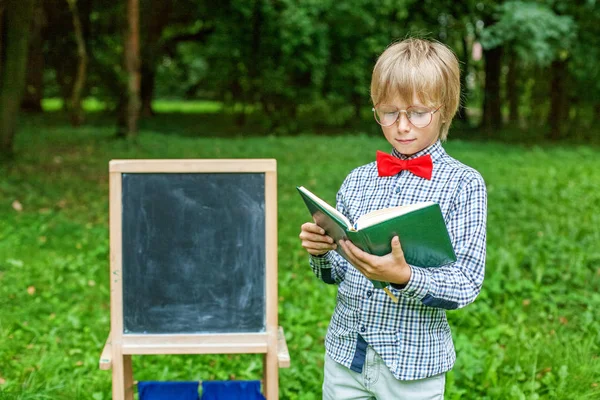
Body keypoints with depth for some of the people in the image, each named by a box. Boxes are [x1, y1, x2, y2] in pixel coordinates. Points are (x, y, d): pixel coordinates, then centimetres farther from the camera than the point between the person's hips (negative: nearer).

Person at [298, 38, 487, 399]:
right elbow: (337, 274, 11)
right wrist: (321, 253, -10)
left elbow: (467, 284, -13)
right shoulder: (357, 181, 5)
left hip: (414, 359, -3)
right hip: (346, 350, 4)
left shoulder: (464, 184, -8)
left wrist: (404, 277, -29)